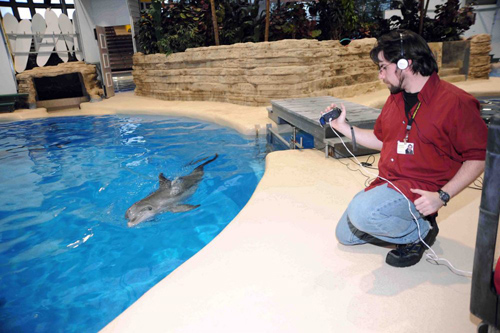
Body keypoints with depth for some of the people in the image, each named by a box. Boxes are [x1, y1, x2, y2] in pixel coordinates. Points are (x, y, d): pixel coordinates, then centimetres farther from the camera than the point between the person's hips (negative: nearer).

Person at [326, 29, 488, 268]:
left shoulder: (456, 102, -15)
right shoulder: (395, 98, 8)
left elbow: (479, 156, -13)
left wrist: (442, 196, -23)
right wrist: (343, 127, 9)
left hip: (421, 189, -8)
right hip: (387, 184, 8)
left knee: (361, 212, -32)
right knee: (345, 234, 10)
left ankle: (420, 232, -4)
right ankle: (407, 222, 21)